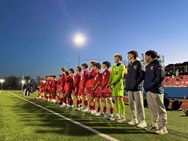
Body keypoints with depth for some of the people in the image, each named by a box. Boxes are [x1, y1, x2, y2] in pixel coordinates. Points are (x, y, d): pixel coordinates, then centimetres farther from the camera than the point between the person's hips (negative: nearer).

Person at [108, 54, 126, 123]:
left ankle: (123, 117, -8)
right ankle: (118, 115, 16)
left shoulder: (122, 66, -2)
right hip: (114, 85, 6)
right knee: (115, 99, 7)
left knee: (120, 99, -12)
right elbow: (111, 76, 13)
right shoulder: (113, 67, 18)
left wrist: (112, 83, -18)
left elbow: (120, 76, -12)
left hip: (119, 84, -6)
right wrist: (109, 82, -4)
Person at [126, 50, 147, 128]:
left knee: (139, 105, -5)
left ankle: (142, 121, 4)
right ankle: (134, 119, 21)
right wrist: (127, 85, 12)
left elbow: (142, 75, -10)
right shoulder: (129, 65, 17)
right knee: (131, 104, 10)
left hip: (137, 88, -7)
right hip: (130, 88, 7)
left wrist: (136, 83, -13)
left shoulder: (138, 63, -4)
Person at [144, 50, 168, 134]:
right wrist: (146, 85, 5)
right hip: (149, 91, 9)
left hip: (156, 90, -8)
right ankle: (154, 125, 24)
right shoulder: (148, 66, 19)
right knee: (153, 109, 14)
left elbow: (160, 77, -17)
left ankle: (163, 128, 7)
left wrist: (150, 86, -16)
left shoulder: (158, 64, -7)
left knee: (160, 109, -2)